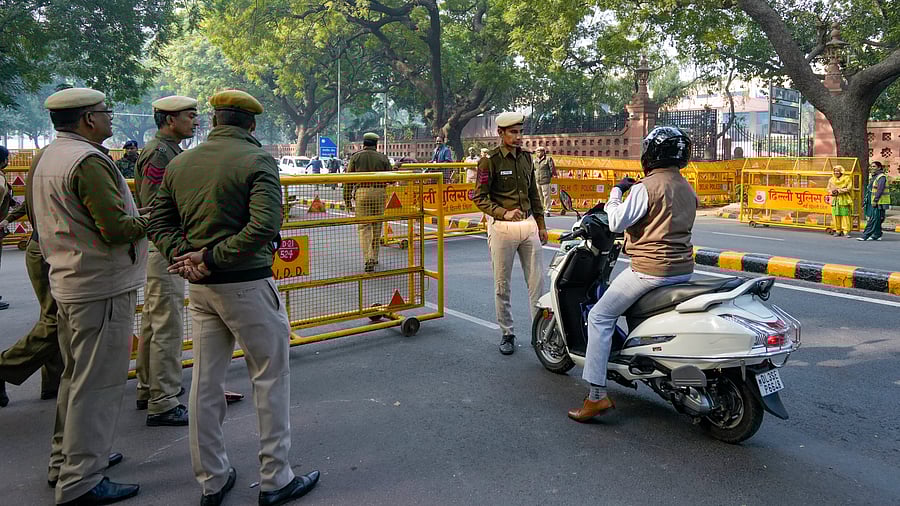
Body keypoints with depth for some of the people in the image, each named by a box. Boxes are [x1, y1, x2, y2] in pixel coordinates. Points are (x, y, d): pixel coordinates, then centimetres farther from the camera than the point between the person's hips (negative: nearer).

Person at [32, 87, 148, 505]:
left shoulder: (46, 157, 13)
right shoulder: (89, 161, -19)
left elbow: (45, 220, 20)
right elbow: (117, 227, -23)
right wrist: (149, 222, -7)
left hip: (66, 280, 10)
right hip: (102, 287, -10)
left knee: (76, 376, 21)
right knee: (98, 384, -2)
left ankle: (65, 461, 33)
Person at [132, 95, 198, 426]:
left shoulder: (170, 151, 16)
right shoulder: (159, 153, -16)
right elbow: (154, 208, -22)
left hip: (165, 248, 11)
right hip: (163, 248, -11)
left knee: (153, 322, 18)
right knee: (168, 327, -7)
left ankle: (148, 391, 31)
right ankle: (163, 404, -1)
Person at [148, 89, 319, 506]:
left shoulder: (180, 163, 8)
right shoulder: (257, 160, -11)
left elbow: (158, 223, 8)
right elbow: (265, 226, -23)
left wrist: (185, 257, -5)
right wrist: (211, 258, -16)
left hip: (200, 288, 7)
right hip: (247, 286, -6)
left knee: (205, 382, 13)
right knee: (270, 379, 7)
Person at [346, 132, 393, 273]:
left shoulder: (356, 156, 3)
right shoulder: (383, 157, 4)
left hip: (362, 191, -1)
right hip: (379, 192, 1)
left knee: (364, 226, 0)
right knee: (377, 225, 15)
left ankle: (367, 259, -13)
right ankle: (374, 257, 23)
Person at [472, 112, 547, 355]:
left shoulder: (526, 157, 11)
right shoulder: (490, 160, -7)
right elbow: (479, 197, -8)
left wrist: (540, 224, 18)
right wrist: (503, 213, -21)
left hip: (528, 224, 5)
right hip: (502, 226, -5)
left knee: (537, 281, 4)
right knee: (502, 285, 4)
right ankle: (507, 334, 17)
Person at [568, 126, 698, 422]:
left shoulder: (646, 187, -13)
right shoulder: (687, 189, 13)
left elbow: (617, 222, -16)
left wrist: (617, 192, 0)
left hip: (650, 270, -9)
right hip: (683, 269, 9)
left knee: (600, 317, -3)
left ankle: (597, 396, -8)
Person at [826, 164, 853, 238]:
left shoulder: (846, 179, 1)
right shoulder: (831, 179, 14)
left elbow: (848, 188, -7)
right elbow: (828, 188, 14)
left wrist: (838, 190, -13)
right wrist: (832, 191, -6)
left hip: (844, 200, -4)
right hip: (834, 199, 4)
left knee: (845, 215, -8)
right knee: (835, 215, 1)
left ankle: (846, 231, -7)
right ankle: (838, 231, 9)